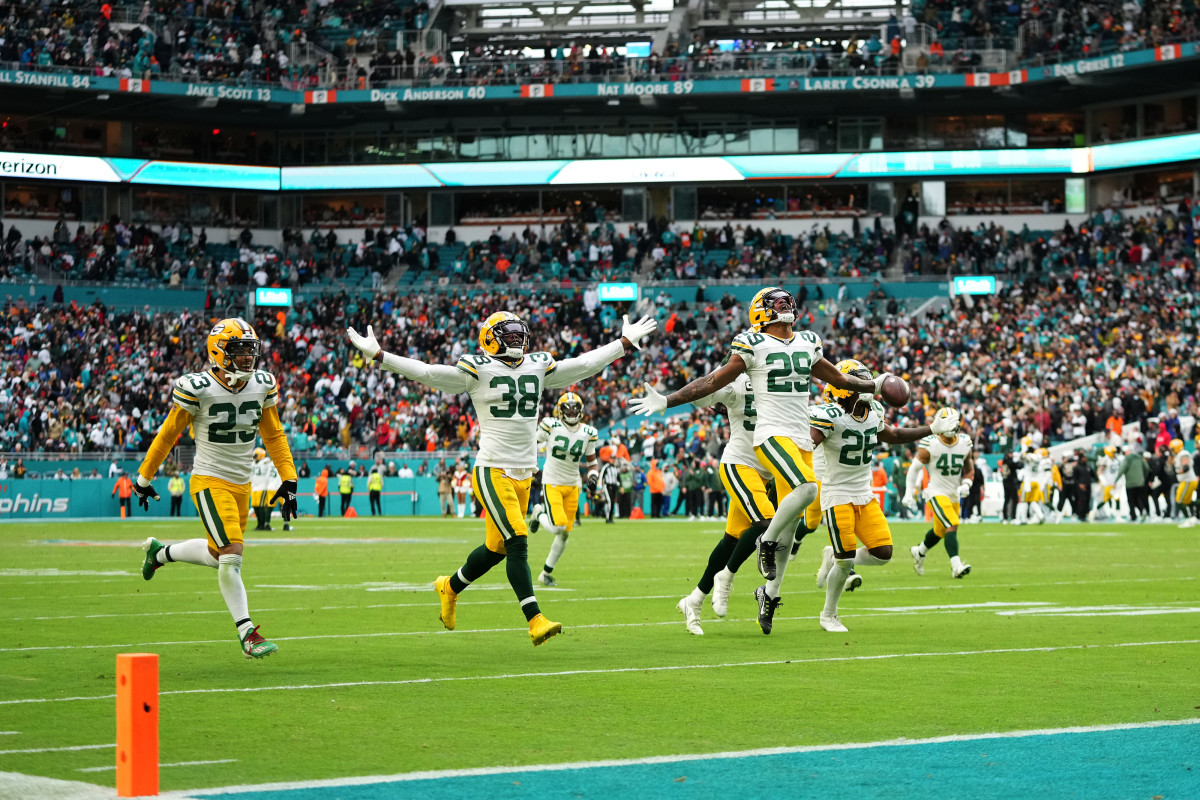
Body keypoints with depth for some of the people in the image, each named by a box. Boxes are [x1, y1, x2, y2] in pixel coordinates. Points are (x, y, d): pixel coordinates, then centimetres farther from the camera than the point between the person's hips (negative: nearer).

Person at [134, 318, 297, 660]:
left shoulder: (263, 386, 0)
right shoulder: (198, 389, -16)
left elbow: (274, 435, 12)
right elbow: (168, 435, -5)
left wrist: (288, 480, 3)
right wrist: (144, 478, 3)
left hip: (241, 486, 7)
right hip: (210, 482, -6)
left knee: (219, 555, 15)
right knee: (232, 555, -15)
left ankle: (160, 553, 41)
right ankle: (246, 633, -6)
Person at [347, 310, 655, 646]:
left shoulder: (538, 367, 11)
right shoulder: (476, 370, -5)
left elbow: (584, 365, 21)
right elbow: (426, 373, -9)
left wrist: (626, 342, 25)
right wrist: (378, 355, -17)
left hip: (524, 473, 6)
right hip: (493, 471, -6)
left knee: (498, 548, 12)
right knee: (518, 543, -14)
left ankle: (451, 587, 37)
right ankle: (535, 620, -16)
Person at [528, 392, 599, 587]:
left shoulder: (588, 433, 1)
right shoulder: (551, 426, -11)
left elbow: (592, 461, 11)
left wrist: (593, 476, -8)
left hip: (572, 485, 4)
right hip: (552, 483, -4)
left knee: (565, 534, 4)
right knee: (558, 527, -21)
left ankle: (546, 573, 19)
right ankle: (539, 513, 14)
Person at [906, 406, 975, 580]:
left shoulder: (965, 444, 1)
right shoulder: (929, 445, -13)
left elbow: (969, 470, 13)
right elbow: (915, 468, -3)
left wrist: (965, 485, -6)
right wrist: (911, 493, -4)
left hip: (954, 494, 6)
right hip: (936, 492, -6)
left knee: (940, 531, 19)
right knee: (952, 525, -23)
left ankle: (919, 552, 46)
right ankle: (956, 566, -29)